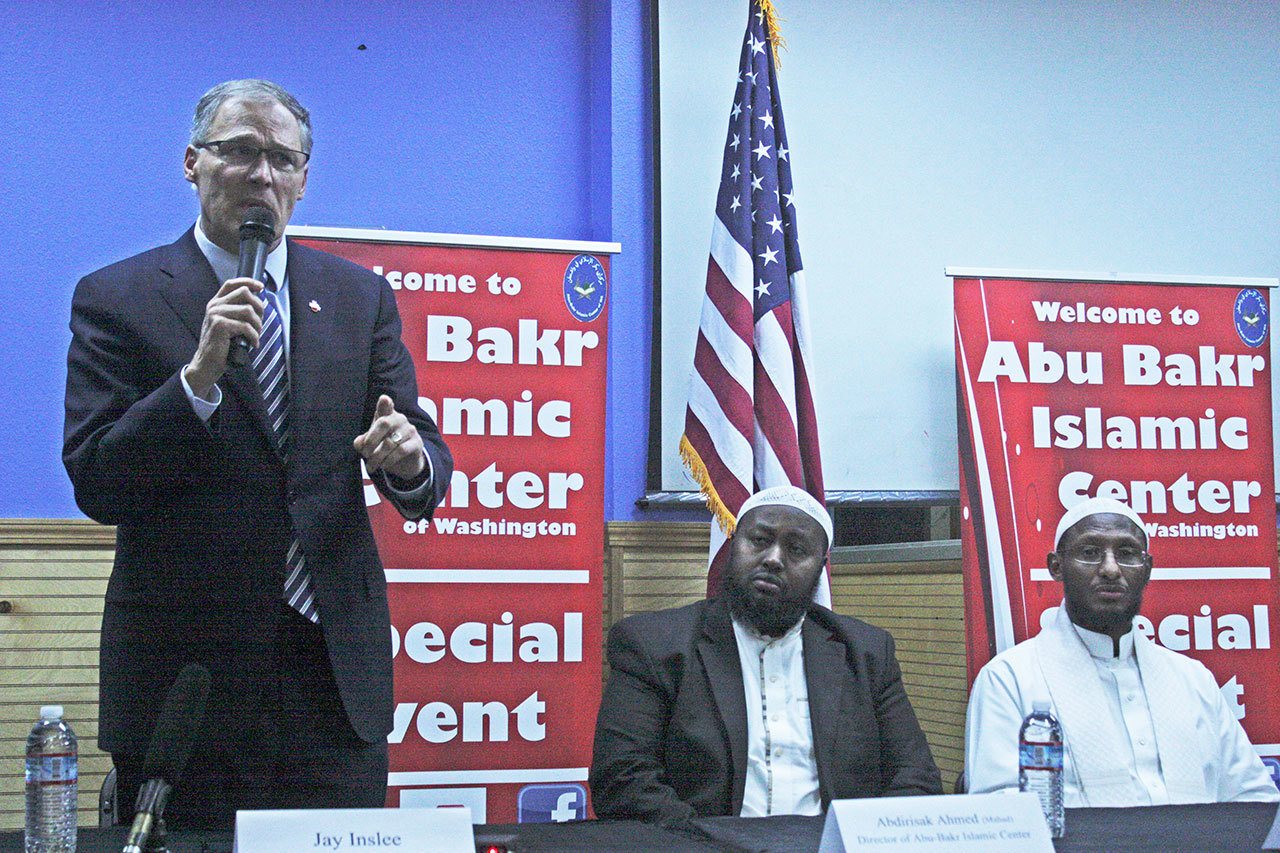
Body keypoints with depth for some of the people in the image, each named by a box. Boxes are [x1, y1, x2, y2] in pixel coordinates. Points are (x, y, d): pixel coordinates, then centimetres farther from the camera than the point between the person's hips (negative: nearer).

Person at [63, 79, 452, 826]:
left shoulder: (360, 297, 10)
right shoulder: (117, 299, 0)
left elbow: (426, 472, 6)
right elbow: (95, 485, -8)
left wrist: (411, 461, -18)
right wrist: (199, 374, -20)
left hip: (336, 672, 3)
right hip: (186, 673, -2)